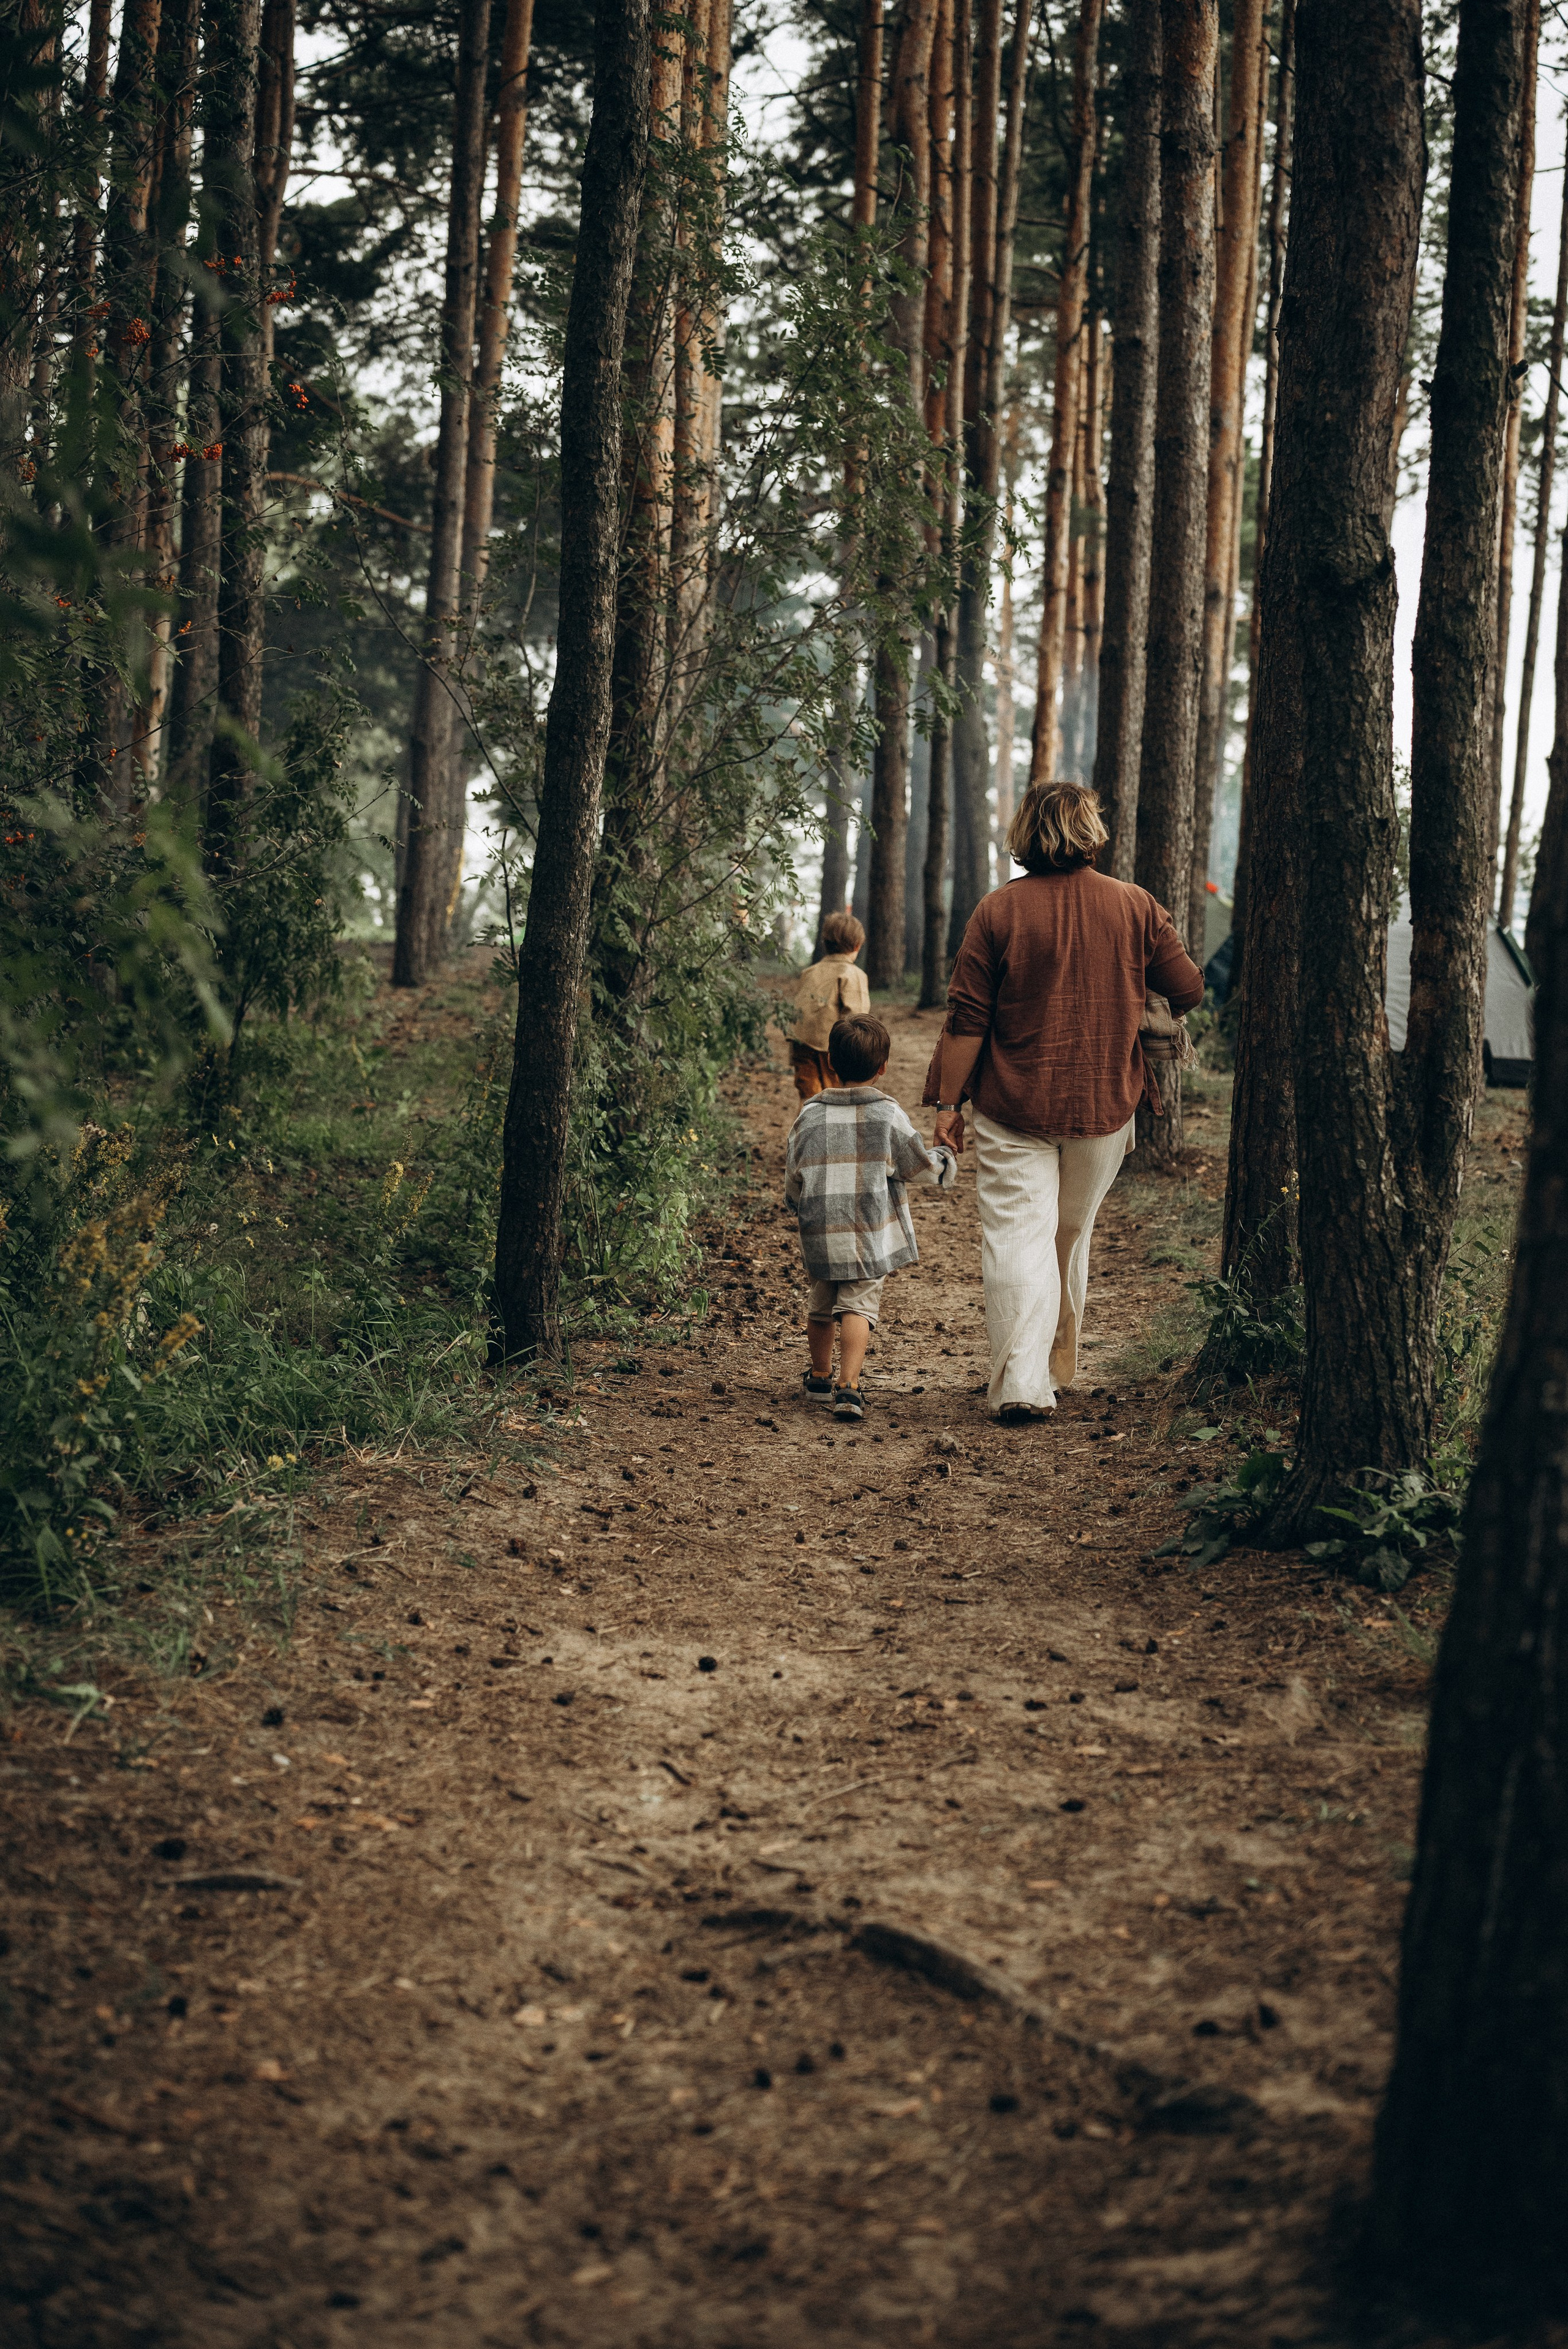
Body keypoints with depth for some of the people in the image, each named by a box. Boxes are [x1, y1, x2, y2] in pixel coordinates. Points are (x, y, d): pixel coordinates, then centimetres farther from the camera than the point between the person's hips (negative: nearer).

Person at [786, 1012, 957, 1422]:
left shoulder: (809, 1116, 1)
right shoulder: (888, 1115, -6)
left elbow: (792, 1184, 8)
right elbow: (922, 1167, 3)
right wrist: (947, 1159, 25)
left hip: (819, 1235, 3)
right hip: (870, 1235, -3)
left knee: (820, 1305, 19)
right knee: (858, 1306, -5)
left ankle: (820, 1377, 37)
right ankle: (848, 1387, -19)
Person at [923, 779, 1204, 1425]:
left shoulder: (999, 910, -7)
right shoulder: (1134, 906, -1)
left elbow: (967, 1020, -8)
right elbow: (1189, 990, 5)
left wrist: (948, 1102, -2)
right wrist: (1135, 1002, 26)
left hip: (1014, 1107, -3)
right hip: (1105, 1105, 3)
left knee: (1018, 1237, -2)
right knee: (1072, 1234, 19)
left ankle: (1020, 1384, -10)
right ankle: (1058, 1366, 34)